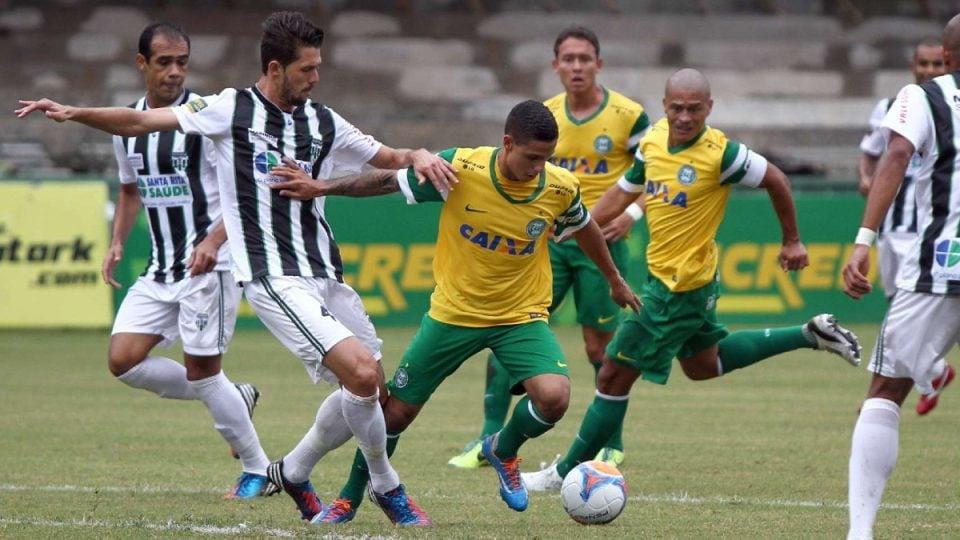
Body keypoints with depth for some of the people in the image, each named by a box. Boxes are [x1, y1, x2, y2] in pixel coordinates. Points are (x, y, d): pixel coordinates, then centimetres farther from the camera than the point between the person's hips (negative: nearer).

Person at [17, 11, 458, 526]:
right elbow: (139, 122, -1)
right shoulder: (233, 110, -2)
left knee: (367, 389, 6)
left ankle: (293, 472, 28)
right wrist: (75, 113, -12)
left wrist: (418, 156, -3)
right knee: (361, 372, -20)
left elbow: (388, 159, 20)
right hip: (273, 278, -7)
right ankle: (386, 486, 1)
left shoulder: (323, 122, 11)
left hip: (326, 274, 7)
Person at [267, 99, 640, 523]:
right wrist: (323, 188, -13)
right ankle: (348, 501, 29)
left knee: (553, 396, -25)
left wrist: (614, 278, 23)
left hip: (522, 315, 0)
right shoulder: (459, 169, -22)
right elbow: (389, 181, -8)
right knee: (396, 410, 5)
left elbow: (584, 228, 8)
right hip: (453, 312, 0)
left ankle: (504, 451, 10)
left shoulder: (561, 188, -15)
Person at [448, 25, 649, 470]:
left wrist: (633, 213, -14)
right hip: (549, 240, 4)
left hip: (601, 243, -4)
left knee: (600, 345, 0)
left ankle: (613, 446, 16)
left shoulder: (628, 116, -6)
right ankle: (490, 439, 0)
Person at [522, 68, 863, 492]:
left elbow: (775, 181, -11)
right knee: (703, 365, 28)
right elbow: (623, 193, 12)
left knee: (614, 376, -1)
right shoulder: (654, 139, -2)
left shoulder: (719, 154, -23)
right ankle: (810, 336, 32)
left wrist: (792, 242, 0)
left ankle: (568, 472, 11)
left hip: (680, 287, -9)